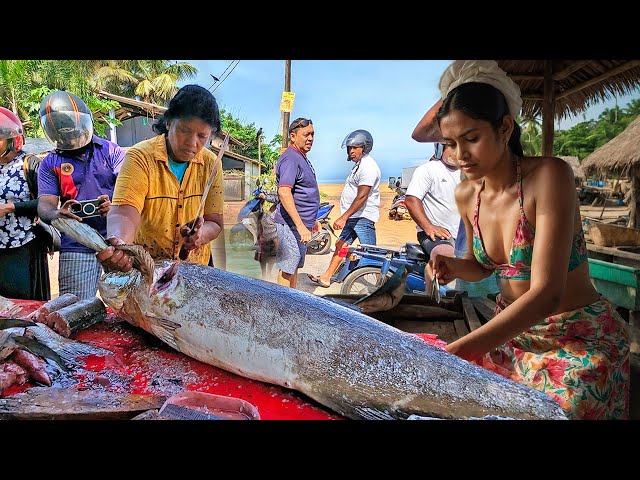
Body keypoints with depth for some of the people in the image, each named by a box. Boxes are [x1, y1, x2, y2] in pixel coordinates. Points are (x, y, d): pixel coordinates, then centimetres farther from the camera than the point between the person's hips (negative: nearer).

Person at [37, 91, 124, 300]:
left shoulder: (112, 151, 7)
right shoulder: (50, 164, 10)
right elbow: (45, 204, 0)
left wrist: (114, 206, -26)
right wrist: (57, 214, -25)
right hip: (76, 247, 1)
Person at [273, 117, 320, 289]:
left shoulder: (302, 158, 17)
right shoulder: (290, 159, -16)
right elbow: (284, 192, -27)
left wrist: (312, 219, 26)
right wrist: (300, 226, -30)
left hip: (302, 224, 10)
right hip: (291, 224, -10)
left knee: (295, 266, 18)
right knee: (287, 269, -4)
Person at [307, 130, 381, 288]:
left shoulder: (368, 166, -16)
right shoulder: (359, 164, 17)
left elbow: (362, 197, -24)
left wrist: (343, 217, -25)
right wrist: (345, 217, 23)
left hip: (363, 217, -11)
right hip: (353, 216, 11)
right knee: (340, 245, 16)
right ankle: (326, 278, 26)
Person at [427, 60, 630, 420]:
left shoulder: (549, 175, -23)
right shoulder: (466, 195, -4)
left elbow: (547, 293, -31)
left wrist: (457, 350, -38)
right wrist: (456, 266, -10)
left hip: (579, 337, -5)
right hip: (510, 329, 6)